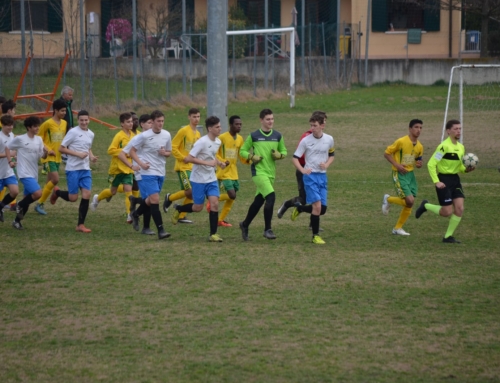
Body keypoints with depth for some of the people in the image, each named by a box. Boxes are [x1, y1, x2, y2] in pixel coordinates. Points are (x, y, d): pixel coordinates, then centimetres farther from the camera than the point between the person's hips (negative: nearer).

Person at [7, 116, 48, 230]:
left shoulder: (39, 140, 7)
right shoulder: (19, 139, -10)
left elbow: (42, 156, 8)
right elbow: (7, 149, 1)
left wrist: (46, 152, -13)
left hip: (34, 174, 7)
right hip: (25, 173, -7)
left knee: (28, 198, 10)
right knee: (38, 193, -22)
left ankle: (17, 221, 24)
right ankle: (20, 206, 2)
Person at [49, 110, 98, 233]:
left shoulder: (91, 134, 10)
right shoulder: (73, 132, -10)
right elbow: (61, 148, -10)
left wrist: (91, 156, 6)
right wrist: (78, 154, -18)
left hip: (85, 169, 5)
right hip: (73, 169, -5)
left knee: (86, 195, -7)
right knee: (73, 198, -3)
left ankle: (81, 224, 1)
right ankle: (56, 192, 30)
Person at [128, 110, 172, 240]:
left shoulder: (166, 135, 5)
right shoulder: (144, 136, -11)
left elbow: (169, 152, 17)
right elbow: (132, 151, -4)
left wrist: (165, 153, -7)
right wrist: (141, 163, -18)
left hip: (160, 173, 6)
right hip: (148, 172, -6)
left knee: (151, 200, 16)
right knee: (155, 200, -15)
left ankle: (136, 214, 45)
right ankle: (160, 230, -16)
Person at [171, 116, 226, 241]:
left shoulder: (218, 142, 4)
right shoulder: (202, 142, -21)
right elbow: (188, 159, -24)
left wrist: (219, 162, 2)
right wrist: (207, 163, -28)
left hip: (211, 179, 6)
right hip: (199, 179, -6)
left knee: (214, 203, -8)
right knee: (198, 208, 2)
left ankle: (213, 234, -3)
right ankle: (178, 209, 31)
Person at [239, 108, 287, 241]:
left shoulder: (277, 136, 7)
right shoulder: (254, 136, -3)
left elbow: (284, 151, 16)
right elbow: (243, 151, 4)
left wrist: (279, 155, -6)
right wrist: (252, 157, -14)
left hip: (271, 173, 5)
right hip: (258, 171, -5)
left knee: (259, 201, 12)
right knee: (271, 196, -22)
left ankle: (245, 225, 33)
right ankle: (267, 229, -14)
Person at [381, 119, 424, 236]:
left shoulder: (419, 146, 6)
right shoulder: (401, 142, -14)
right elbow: (386, 153, -8)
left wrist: (419, 164, -3)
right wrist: (397, 165, -19)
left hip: (410, 174, 7)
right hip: (399, 174, -7)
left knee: (409, 204, 4)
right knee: (410, 200, -17)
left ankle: (398, 228, 18)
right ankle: (388, 200, 10)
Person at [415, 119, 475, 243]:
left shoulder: (461, 147, 9)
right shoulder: (444, 146, -16)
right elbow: (431, 164, -16)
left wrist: (466, 169, -3)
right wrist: (436, 182, -20)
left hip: (455, 179, 7)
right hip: (444, 180, -7)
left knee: (459, 209, -4)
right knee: (447, 212, -6)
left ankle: (448, 236, 8)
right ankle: (425, 206, 22)